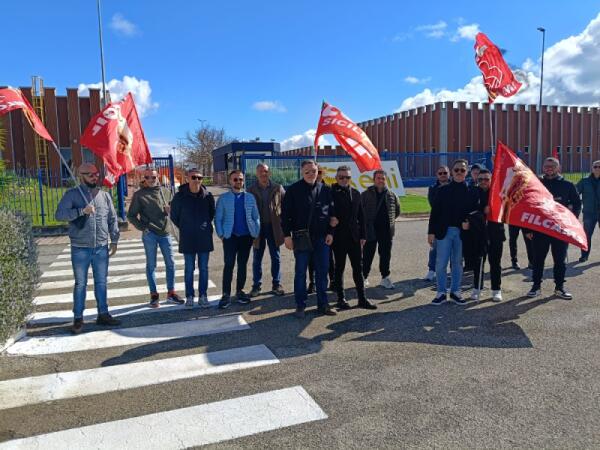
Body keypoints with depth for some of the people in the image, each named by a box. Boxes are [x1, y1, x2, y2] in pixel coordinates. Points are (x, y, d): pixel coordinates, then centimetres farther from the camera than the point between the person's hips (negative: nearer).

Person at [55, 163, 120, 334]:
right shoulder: (72, 194, -3)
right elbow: (59, 214, -13)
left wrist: (114, 241, 7)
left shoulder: (105, 195, 7)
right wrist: (82, 211, -24)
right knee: (80, 284, 6)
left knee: (101, 282, 10)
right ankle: (78, 318, 17)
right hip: (80, 249, -3)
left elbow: (112, 219, 10)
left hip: (101, 248, 3)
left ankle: (103, 314, 21)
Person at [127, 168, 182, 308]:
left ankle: (171, 293, 17)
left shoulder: (166, 191, 8)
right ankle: (154, 295, 14)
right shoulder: (139, 194, 0)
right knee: (151, 265, 5)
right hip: (149, 234, -3)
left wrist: (170, 209, -8)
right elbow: (131, 215, 1)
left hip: (165, 233, 3)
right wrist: (142, 227, -10)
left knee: (170, 263, 5)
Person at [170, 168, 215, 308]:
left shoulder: (208, 196, -3)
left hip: (204, 238, 1)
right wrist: (184, 228, 5)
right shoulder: (180, 196, -6)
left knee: (204, 268, 8)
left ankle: (203, 296, 18)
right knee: (189, 269, 7)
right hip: (187, 239, -1)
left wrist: (206, 225, 7)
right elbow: (174, 216, 6)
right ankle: (189, 296, 18)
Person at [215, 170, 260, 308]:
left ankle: (240, 291, 22)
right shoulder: (223, 198, 1)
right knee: (229, 265, -5)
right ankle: (226, 294, 2)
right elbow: (218, 218, 0)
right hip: (230, 236, -2)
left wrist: (256, 233, -1)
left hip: (246, 236, 2)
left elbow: (256, 217, 7)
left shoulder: (250, 197, 6)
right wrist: (221, 234, -8)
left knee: (243, 265, 10)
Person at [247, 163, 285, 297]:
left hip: (274, 227, 0)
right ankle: (256, 285, 18)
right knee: (257, 258, 7)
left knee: (276, 257, 8)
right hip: (258, 228, 0)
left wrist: (283, 221, -4)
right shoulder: (251, 190, 0)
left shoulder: (278, 188, 1)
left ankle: (276, 284, 20)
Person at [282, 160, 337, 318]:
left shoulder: (325, 190, 6)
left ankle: (322, 304, 21)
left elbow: (331, 212, 10)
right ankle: (300, 305, 16)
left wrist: (330, 232, 3)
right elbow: (286, 214, -4)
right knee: (300, 272, 5)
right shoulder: (293, 190, -4)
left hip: (322, 237, 3)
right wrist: (287, 235, -8)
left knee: (322, 272, 9)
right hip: (301, 238, -3)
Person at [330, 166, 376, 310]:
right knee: (339, 268, 7)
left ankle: (362, 298, 16)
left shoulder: (356, 193, 9)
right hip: (339, 238, -4)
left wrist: (363, 235, 7)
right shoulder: (331, 193, -7)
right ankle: (341, 298, 18)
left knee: (358, 268, 8)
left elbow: (361, 216, 11)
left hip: (354, 237, 5)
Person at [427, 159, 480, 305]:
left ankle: (455, 292, 21)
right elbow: (435, 212, 2)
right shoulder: (443, 190, 4)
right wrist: (431, 232, -3)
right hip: (444, 231, 0)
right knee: (441, 263, -1)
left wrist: (468, 222, -14)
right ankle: (441, 293, 10)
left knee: (457, 263, 10)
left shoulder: (471, 191, 5)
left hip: (462, 232, 1)